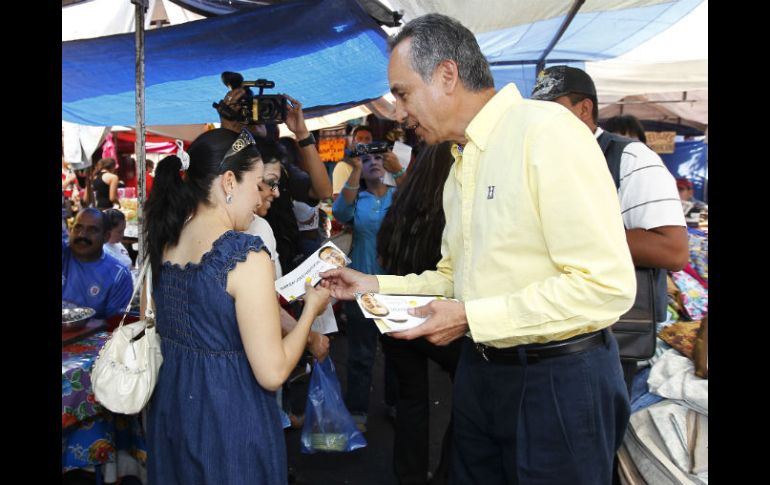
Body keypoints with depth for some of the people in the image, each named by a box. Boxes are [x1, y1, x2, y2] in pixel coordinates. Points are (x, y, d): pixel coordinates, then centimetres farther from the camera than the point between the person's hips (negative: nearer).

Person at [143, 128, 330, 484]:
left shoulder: (164, 241, 0)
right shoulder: (247, 254, -23)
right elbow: (272, 373, -21)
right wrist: (312, 307, -7)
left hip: (170, 405, 7)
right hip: (230, 416, -7)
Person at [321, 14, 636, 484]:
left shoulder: (546, 131, -17)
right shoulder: (461, 163, 10)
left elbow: (607, 284, -23)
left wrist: (470, 318, -21)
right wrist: (375, 283, 6)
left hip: (559, 378, -8)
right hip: (481, 369, 8)